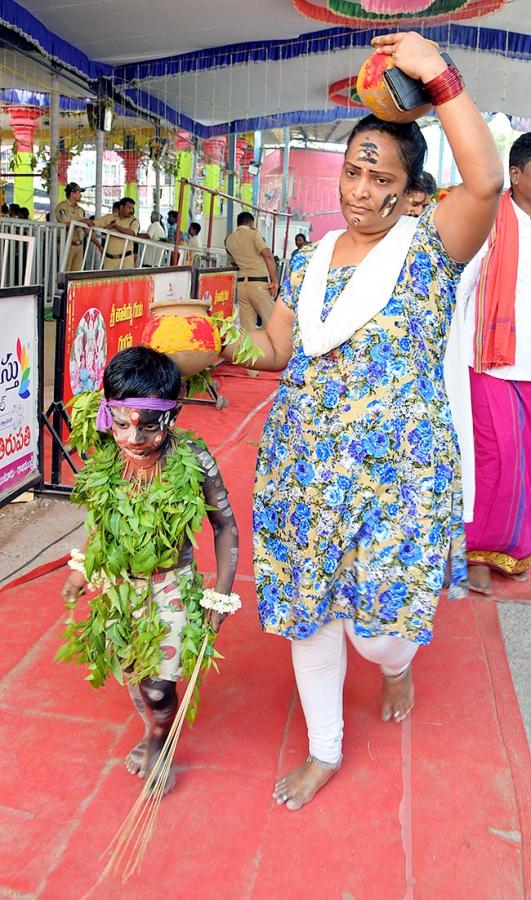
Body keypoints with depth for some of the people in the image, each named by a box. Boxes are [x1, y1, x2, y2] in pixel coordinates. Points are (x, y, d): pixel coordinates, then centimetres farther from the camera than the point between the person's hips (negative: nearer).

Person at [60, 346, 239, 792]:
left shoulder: (194, 462, -26)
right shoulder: (104, 459, -15)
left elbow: (225, 525, -13)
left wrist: (222, 592, -11)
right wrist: (82, 569, 14)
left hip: (171, 586, -4)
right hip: (119, 582, 4)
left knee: (158, 686, 2)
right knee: (131, 671, 21)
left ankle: (159, 741, 37)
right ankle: (153, 729, 51)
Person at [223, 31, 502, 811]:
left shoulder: (430, 244, -3)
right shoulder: (310, 261, 11)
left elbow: (487, 181, -22)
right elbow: (276, 351, 12)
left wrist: (439, 76, -23)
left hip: (395, 468, -4)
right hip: (305, 466, 5)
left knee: (377, 625, 0)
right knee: (308, 611, 12)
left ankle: (400, 664, 43)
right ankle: (324, 752, 37)